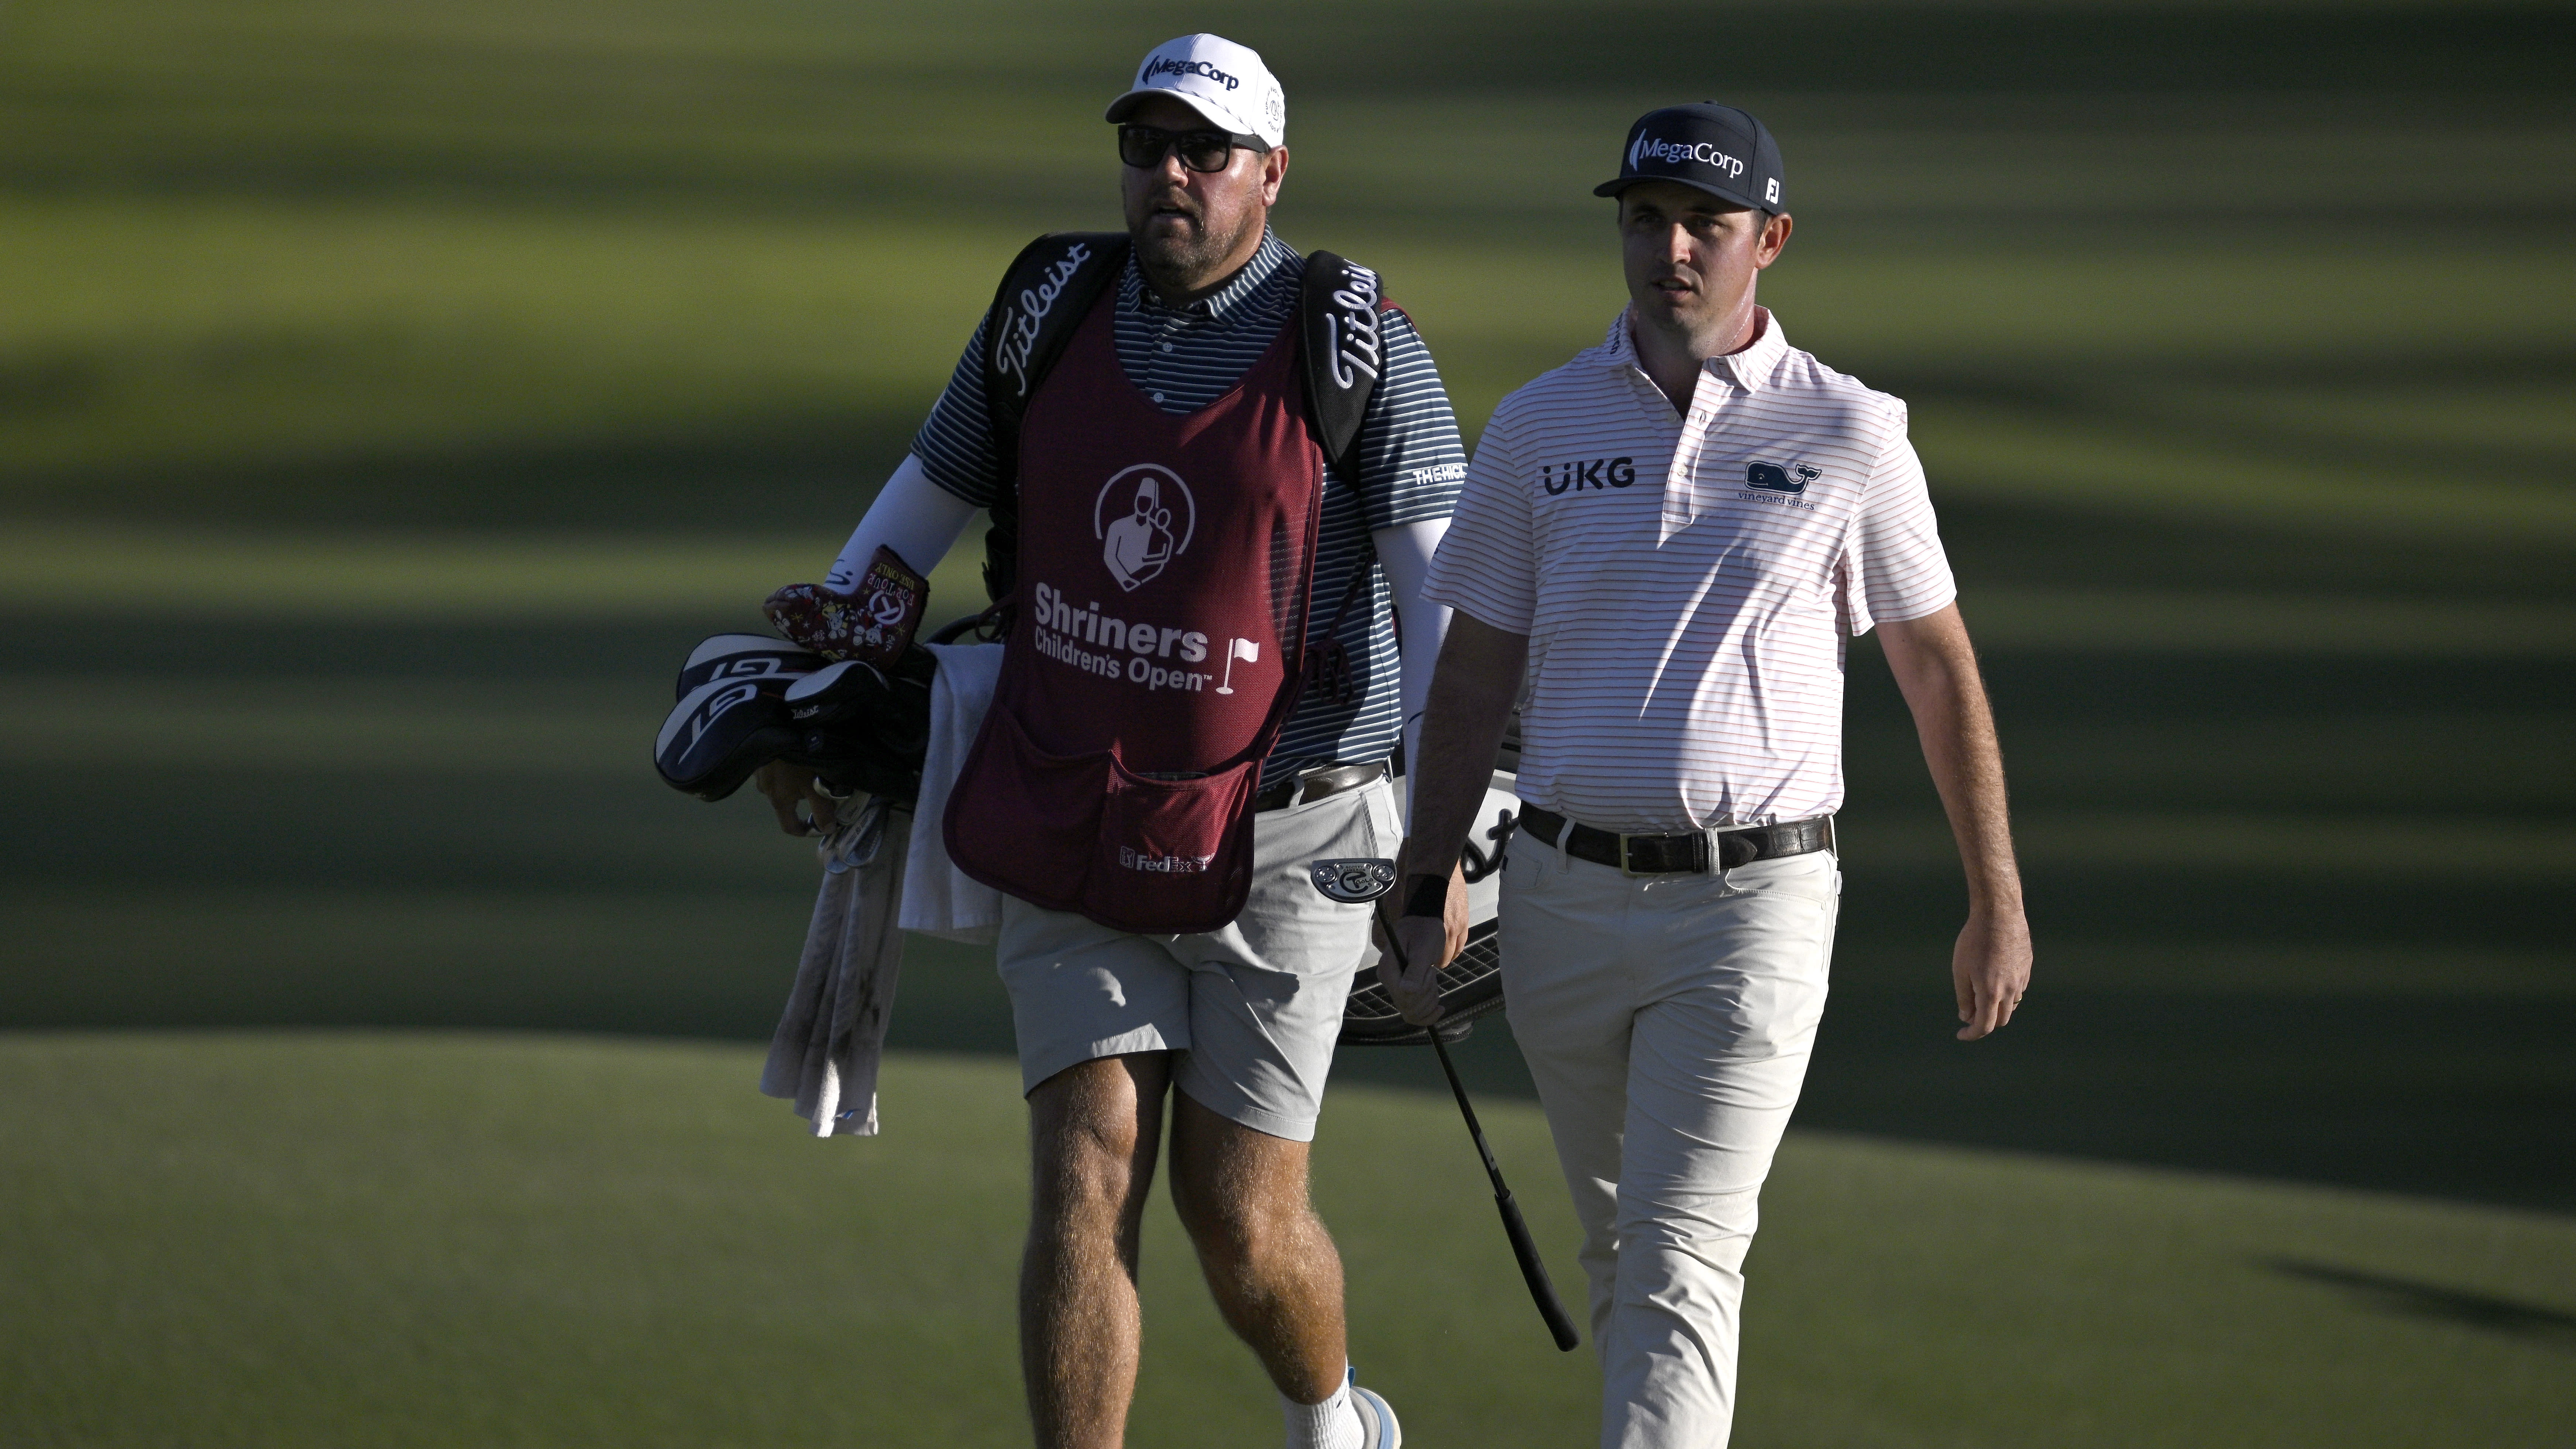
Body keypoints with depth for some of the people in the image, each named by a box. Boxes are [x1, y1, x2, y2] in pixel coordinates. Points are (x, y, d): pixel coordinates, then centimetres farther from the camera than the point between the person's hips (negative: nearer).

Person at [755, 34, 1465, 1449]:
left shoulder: (1358, 350, -9)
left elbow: (1454, 600, -13)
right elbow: (924, 501, 17)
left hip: (1277, 843, -3)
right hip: (1075, 838, 3)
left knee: (1241, 1222, 1)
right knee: (1086, 1182, -9)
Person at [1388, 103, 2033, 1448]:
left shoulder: (1850, 438, -2)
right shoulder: (1541, 427, 5)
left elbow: (1939, 670, 6)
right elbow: (1475, 673, 10)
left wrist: (1997, 908, 8)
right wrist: (1425, 895, 6)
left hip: (1754, 900, -4)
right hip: (1566, 895, 4)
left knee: (1679, 1258, -13)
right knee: (1621, 1242, 14)